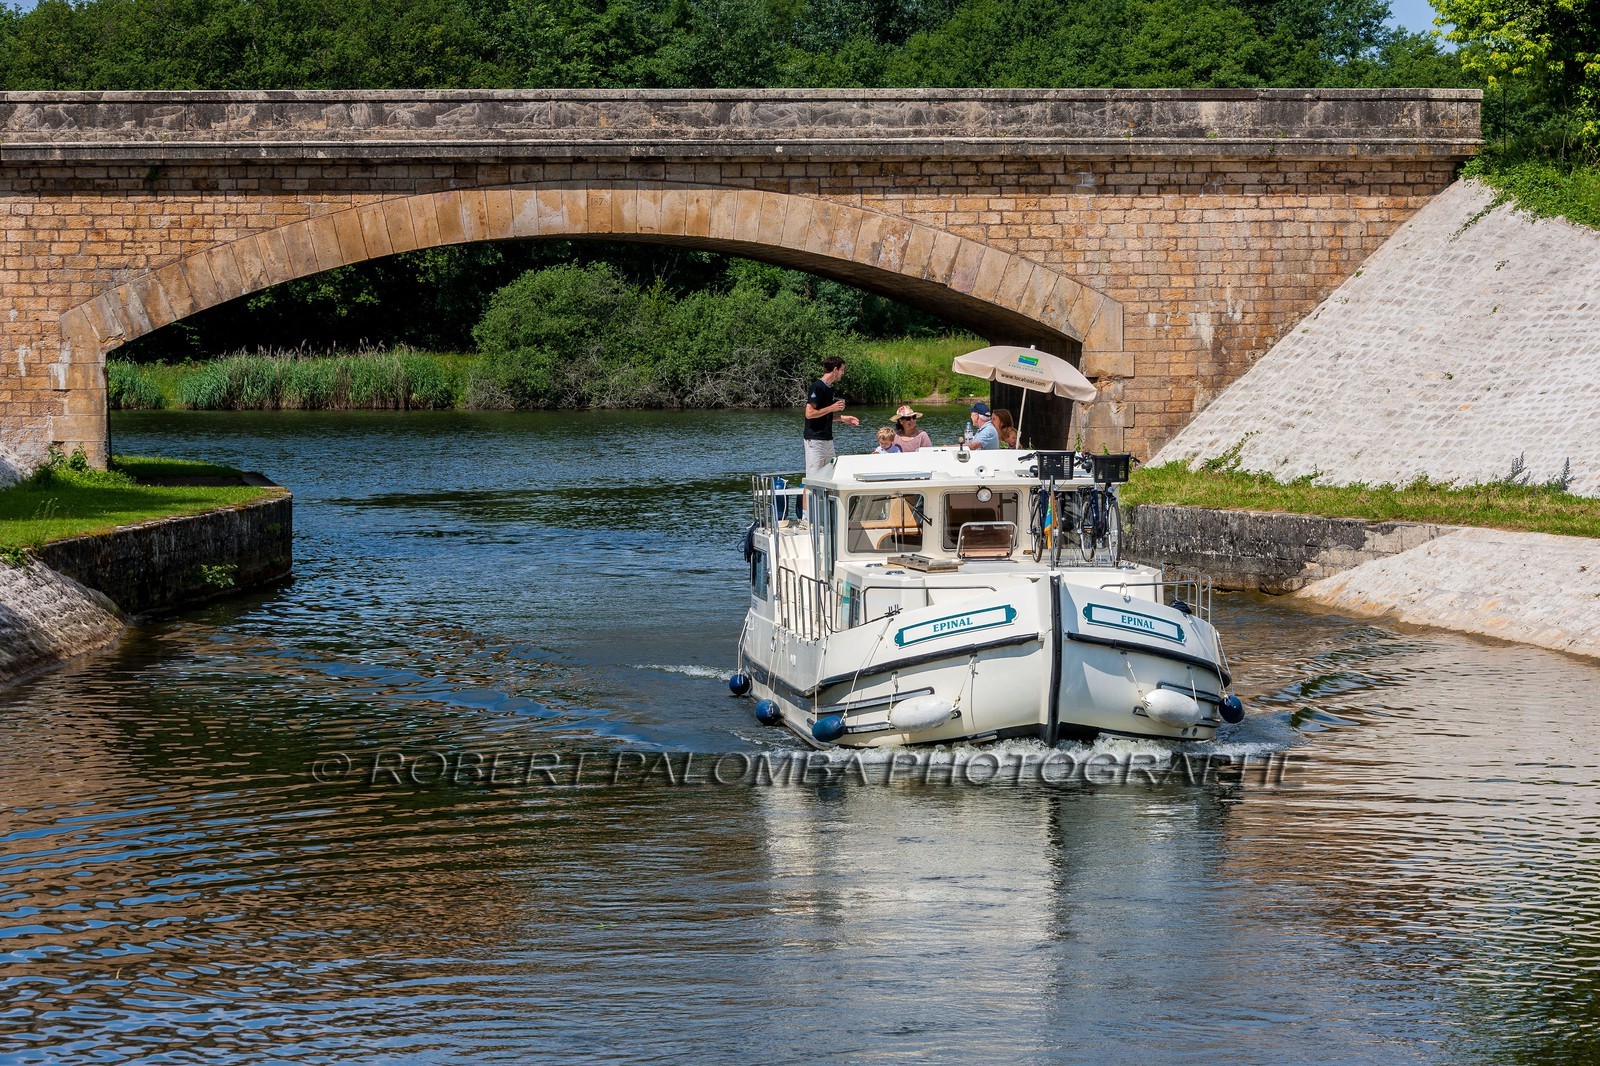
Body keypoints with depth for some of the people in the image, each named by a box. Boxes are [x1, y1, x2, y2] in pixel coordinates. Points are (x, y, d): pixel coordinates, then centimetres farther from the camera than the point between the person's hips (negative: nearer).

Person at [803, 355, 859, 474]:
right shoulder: (817, 387, -14)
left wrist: (843, 418, 15)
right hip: (815, 439, -9)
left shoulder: (829, 388, 15)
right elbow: (809, 414, -20)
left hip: (827, 439, 9)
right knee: (814, 477, -8)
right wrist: (832, 408, -14)